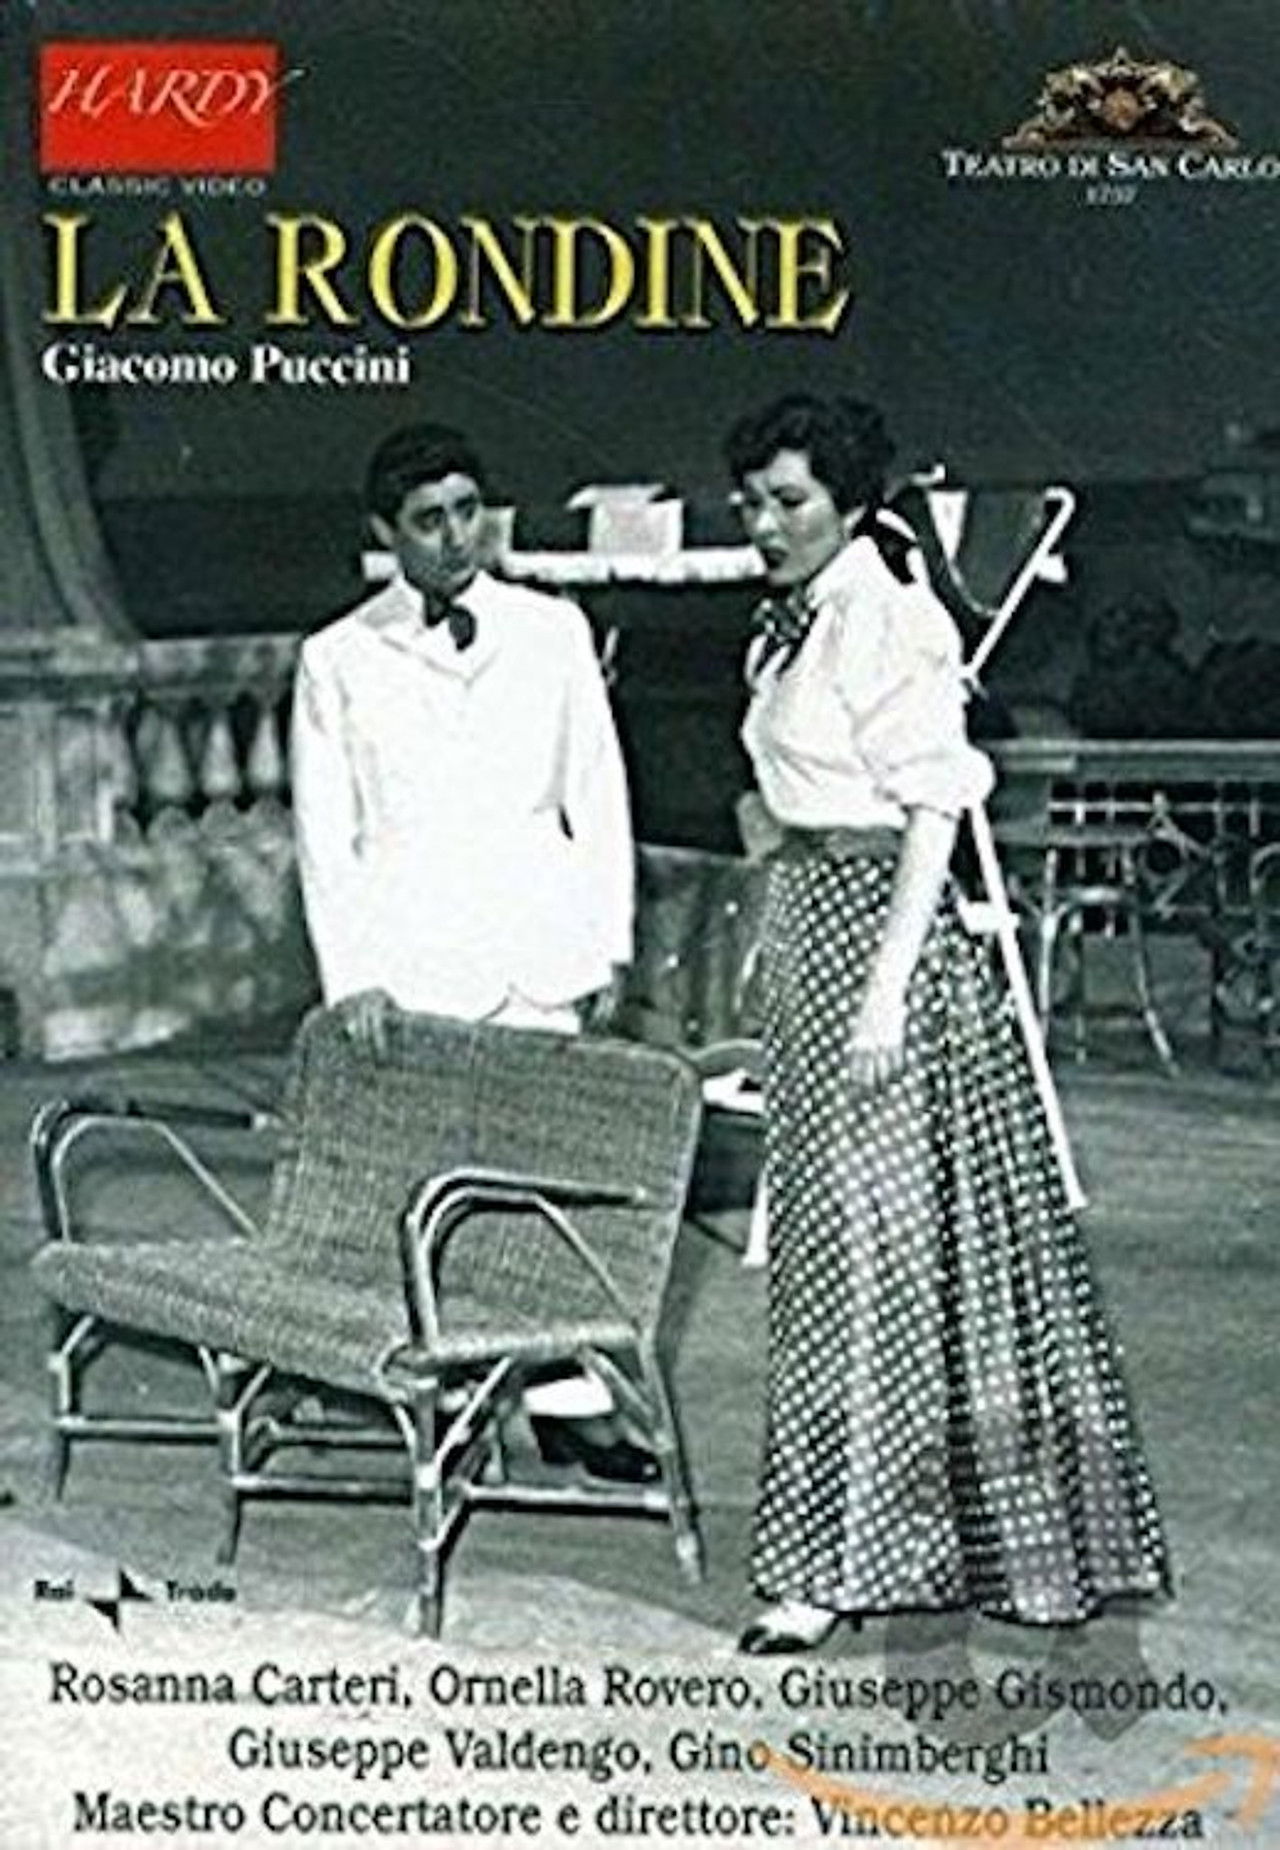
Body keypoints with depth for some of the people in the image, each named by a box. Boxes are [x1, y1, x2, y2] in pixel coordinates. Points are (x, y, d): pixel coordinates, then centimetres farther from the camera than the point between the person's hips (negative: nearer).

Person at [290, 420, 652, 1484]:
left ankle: (571, 1400, 8)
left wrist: (610, 945, 6)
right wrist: (351, 975, -5)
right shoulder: (338, 660, 6)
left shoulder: (553, 630, 10)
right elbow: (324, 833, 4)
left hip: (540, 951, 2)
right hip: (411, 963, -1)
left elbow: (599, 792, 11)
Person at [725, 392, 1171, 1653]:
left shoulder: (886, 620, -13)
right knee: (833, 1233, 12)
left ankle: (835, 1561, 1)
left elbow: (932, 815, -17)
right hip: (806, 925, 10)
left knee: (870, 1237, -5)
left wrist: (886, 990, -22)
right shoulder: (792, 619, 14)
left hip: (877, 925, -9)